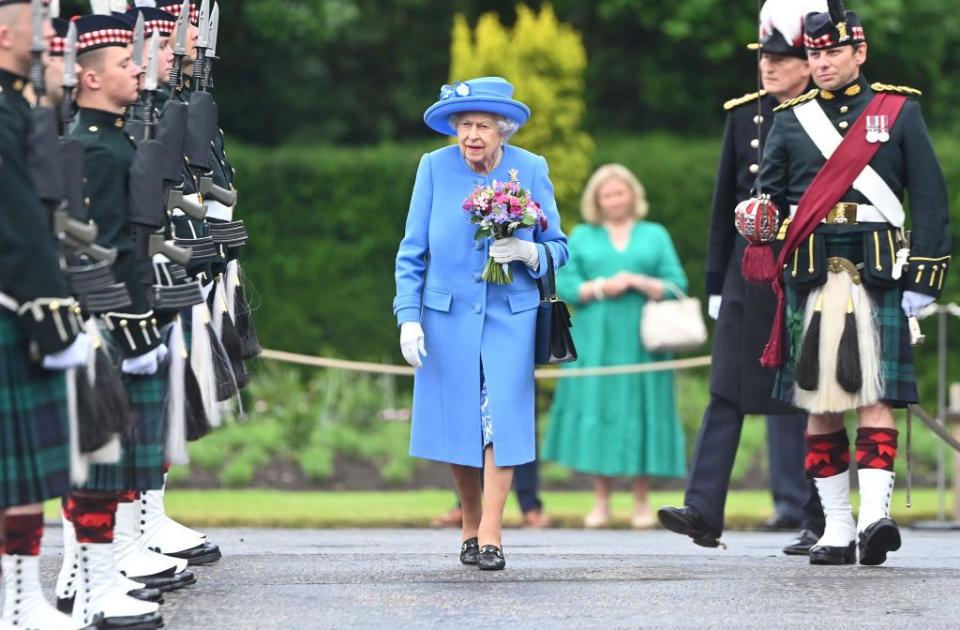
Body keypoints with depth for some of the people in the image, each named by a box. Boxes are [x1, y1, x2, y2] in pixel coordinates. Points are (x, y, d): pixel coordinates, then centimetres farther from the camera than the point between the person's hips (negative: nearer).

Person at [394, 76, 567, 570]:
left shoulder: (531, 170, -1)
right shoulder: (435, 167, -1)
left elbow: (557, 247, 6)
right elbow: (412, 251, 3)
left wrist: (528, 253, -17)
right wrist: (408, 317, -4)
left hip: (510, 314, -1)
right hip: (447, 314, 1)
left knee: (501, 419, -11)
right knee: (455, 423, 3)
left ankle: (490, 536, -7)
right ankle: (470, 525, 23)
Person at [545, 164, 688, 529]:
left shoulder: (655, 236, 12)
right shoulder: (581, 238, 13)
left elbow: (676, 286, 3)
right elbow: (564, 286, 3)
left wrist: (638, 282, -10)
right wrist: (600, 288, -10)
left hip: (641, 344, 0)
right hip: (595, 344, 0)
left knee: (641, 416, -2)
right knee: (598, 416, -3)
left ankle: (641, 502, 5)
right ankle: (601, 502, 3)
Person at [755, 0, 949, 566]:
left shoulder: (898, 111, 7)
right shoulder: (790, 119, 13)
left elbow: (930, 198, 3)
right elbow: (769, 195, 15)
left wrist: (923, 279, -3)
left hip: (878, 277, -3)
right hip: (811, 279, 3)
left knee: (874, 399, -12)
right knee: (820, 407, 4)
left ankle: (875, 516, -23)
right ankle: (837, 530, 9)